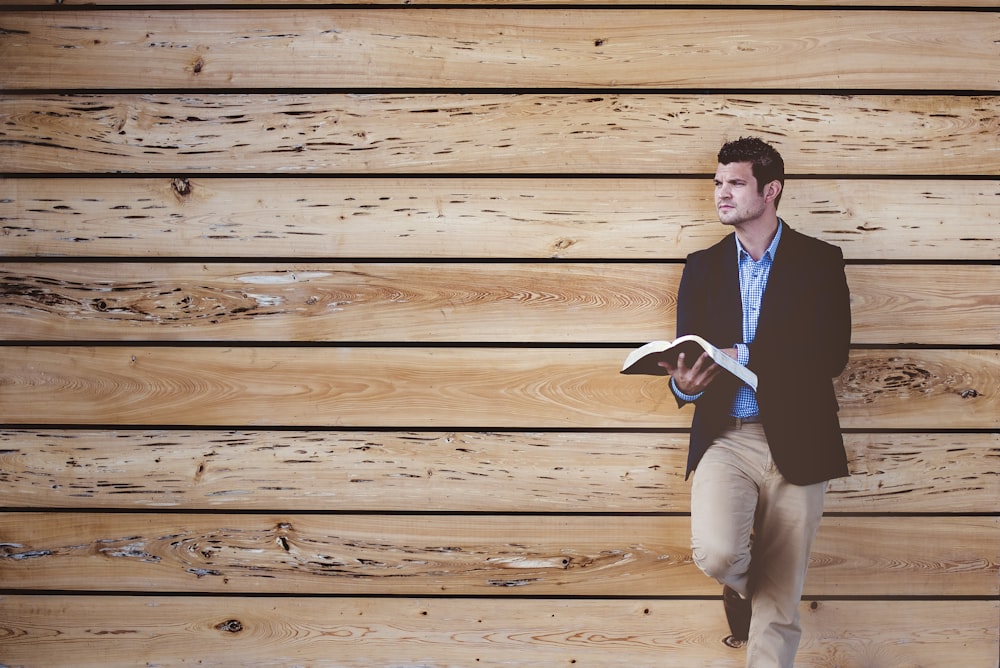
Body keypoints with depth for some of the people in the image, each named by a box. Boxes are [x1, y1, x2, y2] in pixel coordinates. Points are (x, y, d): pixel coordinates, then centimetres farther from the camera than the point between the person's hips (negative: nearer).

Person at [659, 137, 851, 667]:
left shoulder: (819, 261, 0)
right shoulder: (703, 267, 10)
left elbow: (831, 357, -10)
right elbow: (688, 359, 8)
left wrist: (741, 356, -17)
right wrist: (685, 383, -17)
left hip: (794, 443, -2)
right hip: (725, 438, 2)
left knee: (777, 612, 1)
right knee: (715, 552, -22)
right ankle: (742, 585, 14)